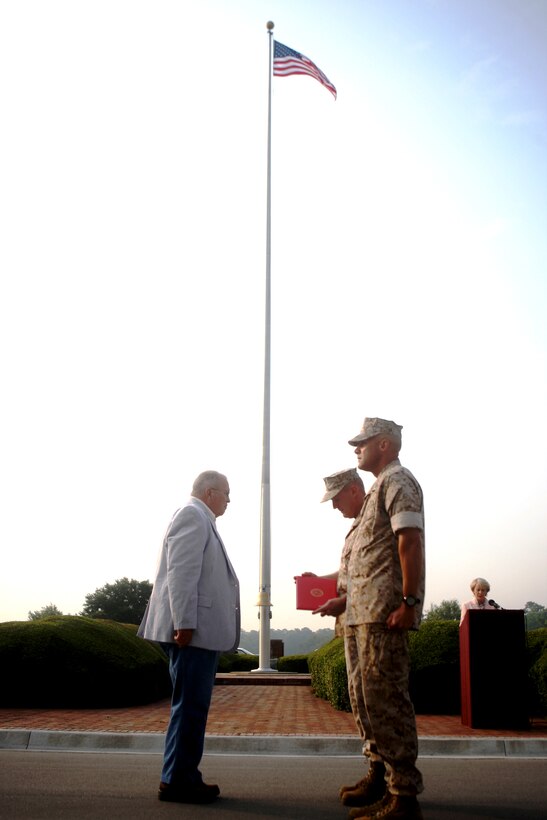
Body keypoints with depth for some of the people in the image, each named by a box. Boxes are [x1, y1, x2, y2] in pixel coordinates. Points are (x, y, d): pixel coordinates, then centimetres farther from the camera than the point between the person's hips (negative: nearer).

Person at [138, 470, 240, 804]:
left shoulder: (201, 520, 22)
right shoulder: (192, 515, -9)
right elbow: (181, 572, -19)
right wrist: (184, 623, -23)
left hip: (203, 630, 10)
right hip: (193, 630, -10)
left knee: (194, 705, 12)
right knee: (190, 705, -6)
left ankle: (184, 776, 19)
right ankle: (177, 780, 0)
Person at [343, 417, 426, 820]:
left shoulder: (398, 481, -7)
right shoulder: (383, 484, 22)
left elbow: (411, 541, -19)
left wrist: (409, 601, -25)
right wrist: (346, 599, 25)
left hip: (385, 610, -10)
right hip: (368, 611, 10)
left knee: (386, 700, -8)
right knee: (376, 697, 14)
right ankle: (386, 783, 23)